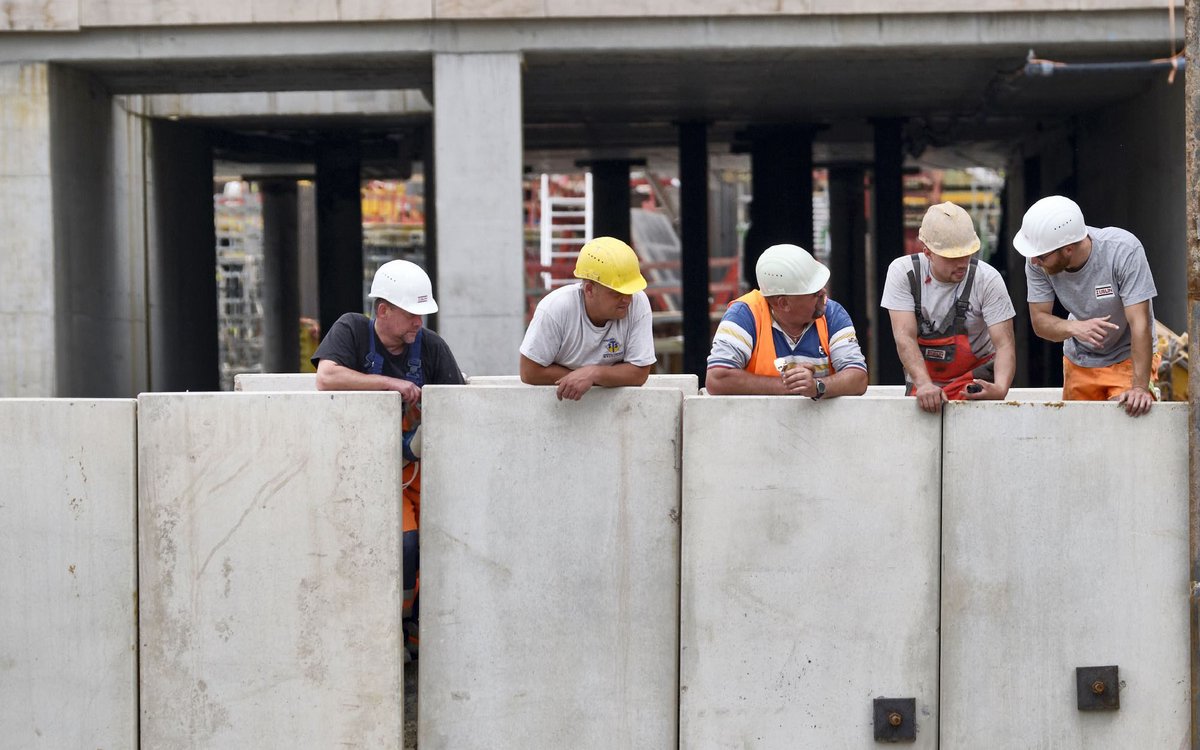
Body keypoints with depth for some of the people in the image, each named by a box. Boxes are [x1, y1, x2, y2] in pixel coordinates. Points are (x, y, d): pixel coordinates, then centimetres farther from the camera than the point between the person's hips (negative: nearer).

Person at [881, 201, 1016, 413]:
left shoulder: (988, 279, -12)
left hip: (975, 379, -2)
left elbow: (1005, 344, -15)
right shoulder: (903, 272, -10)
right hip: (922, 381, 2)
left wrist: (1000, 388, -35)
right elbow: (905, 336, -18)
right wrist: (924, 384, -33)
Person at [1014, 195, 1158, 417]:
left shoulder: (1123, 250, -29)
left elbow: (1139, 323, -30)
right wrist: (1074, 327, -36)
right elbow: (1039, 320, -14)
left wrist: (1140, 388, -36)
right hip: (1079, 361, 4)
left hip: (1127, 357, -4)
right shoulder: (1037, 262, -20)